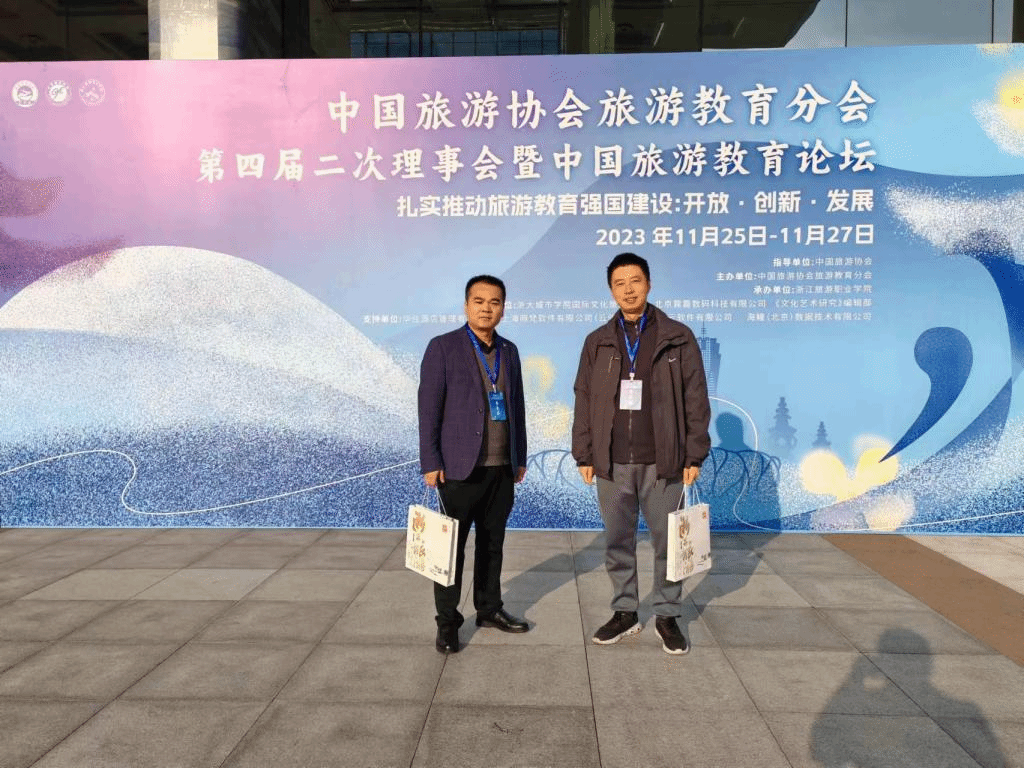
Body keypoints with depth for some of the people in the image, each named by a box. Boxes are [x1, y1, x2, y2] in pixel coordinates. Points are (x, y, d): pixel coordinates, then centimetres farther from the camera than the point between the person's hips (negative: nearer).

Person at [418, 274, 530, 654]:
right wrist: (430, 463, -11)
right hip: (461, 468, -5)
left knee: (492, 544, 15)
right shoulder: (443, 347, -5)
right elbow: (429, 409, -7)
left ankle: (489, 608, 30)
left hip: (502, 469, 5)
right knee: (452, 547, 4)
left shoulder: (509, 351, 11)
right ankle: (447, 622, 17)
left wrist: (520, 458, 14)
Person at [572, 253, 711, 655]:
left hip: (661, 462, -2)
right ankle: (624, 612, 26)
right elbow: (584, 402, 8)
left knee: (667, 541, 8)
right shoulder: (597, 342, 7)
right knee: (617, 542, 11)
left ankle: (667, 615, 25)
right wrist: (584, 455, 3)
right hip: (612, 463, 2)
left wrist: (694, 455, -4)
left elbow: (695, 399, 0)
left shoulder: (678, 337, 1)